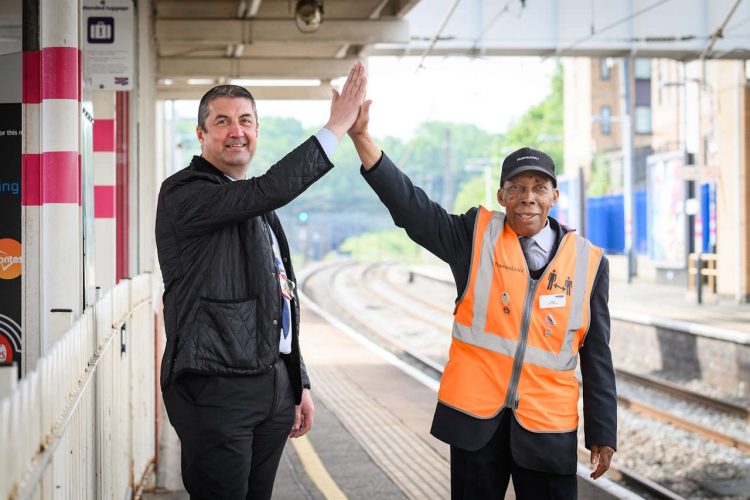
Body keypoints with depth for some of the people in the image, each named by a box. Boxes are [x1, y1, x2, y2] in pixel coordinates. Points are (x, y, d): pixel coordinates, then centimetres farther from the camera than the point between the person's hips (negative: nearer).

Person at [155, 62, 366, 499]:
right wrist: (336, 127, -22)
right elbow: (267, 191, -25)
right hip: (217, 389, -8)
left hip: (274, 385, 8)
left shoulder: (260, 209, 20)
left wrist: (300, 383, 21)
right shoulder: (184, 193, -8)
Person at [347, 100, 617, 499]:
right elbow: (409, 205, -10)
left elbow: (597, 357, 5)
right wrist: (361, 136, -21)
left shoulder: (588, 262, 3)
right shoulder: (476, 237, 1)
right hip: (476, 419, 0)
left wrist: (603, 434, 5)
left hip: (547, 429, 0)